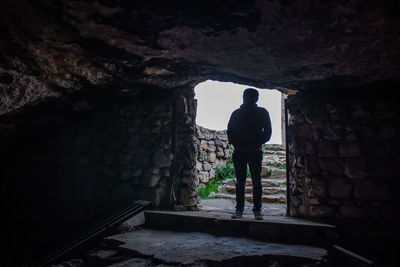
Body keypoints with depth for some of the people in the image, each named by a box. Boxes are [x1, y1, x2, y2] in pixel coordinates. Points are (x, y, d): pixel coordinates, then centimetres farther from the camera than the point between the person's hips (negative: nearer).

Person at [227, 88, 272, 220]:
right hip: (239, 152, 2)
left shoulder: (262, 113, 9)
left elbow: (267, 131, 6)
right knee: (240, 182, 3)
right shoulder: (236, 113, 13)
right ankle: (239, 209, 8)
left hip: (255, 152, -1)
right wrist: (235, 143, -4)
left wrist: (258, 142, -7)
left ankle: (257, 210, 4)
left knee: (256, 181, -4)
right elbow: (230, 131, 12)